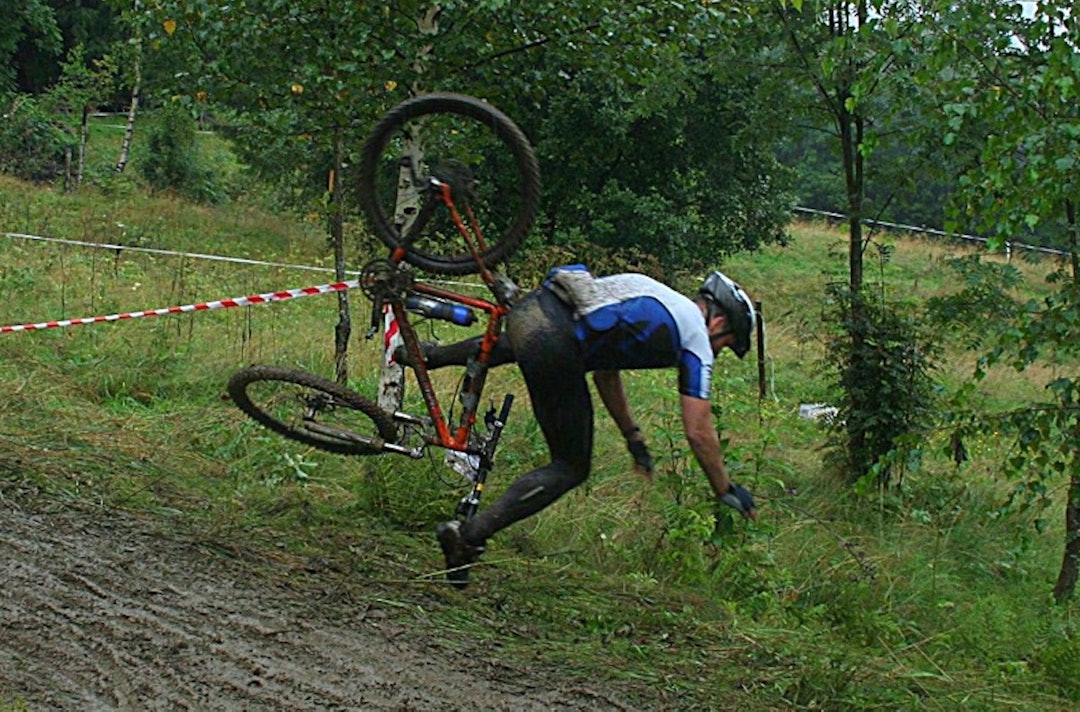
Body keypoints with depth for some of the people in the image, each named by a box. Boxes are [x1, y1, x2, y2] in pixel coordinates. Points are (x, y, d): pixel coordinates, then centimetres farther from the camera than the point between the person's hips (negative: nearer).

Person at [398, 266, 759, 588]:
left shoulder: (653, 294, 29)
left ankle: (433, 355, 42)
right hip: (553, 344, -8)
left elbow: (604, 372, 37)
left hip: (528, 306, 8)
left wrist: (633, 437, 42)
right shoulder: (696, 339, 8)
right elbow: (699, 432, 7)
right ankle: (470, 535, -7)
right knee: (571, 468, 5)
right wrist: (726, 491, 20)